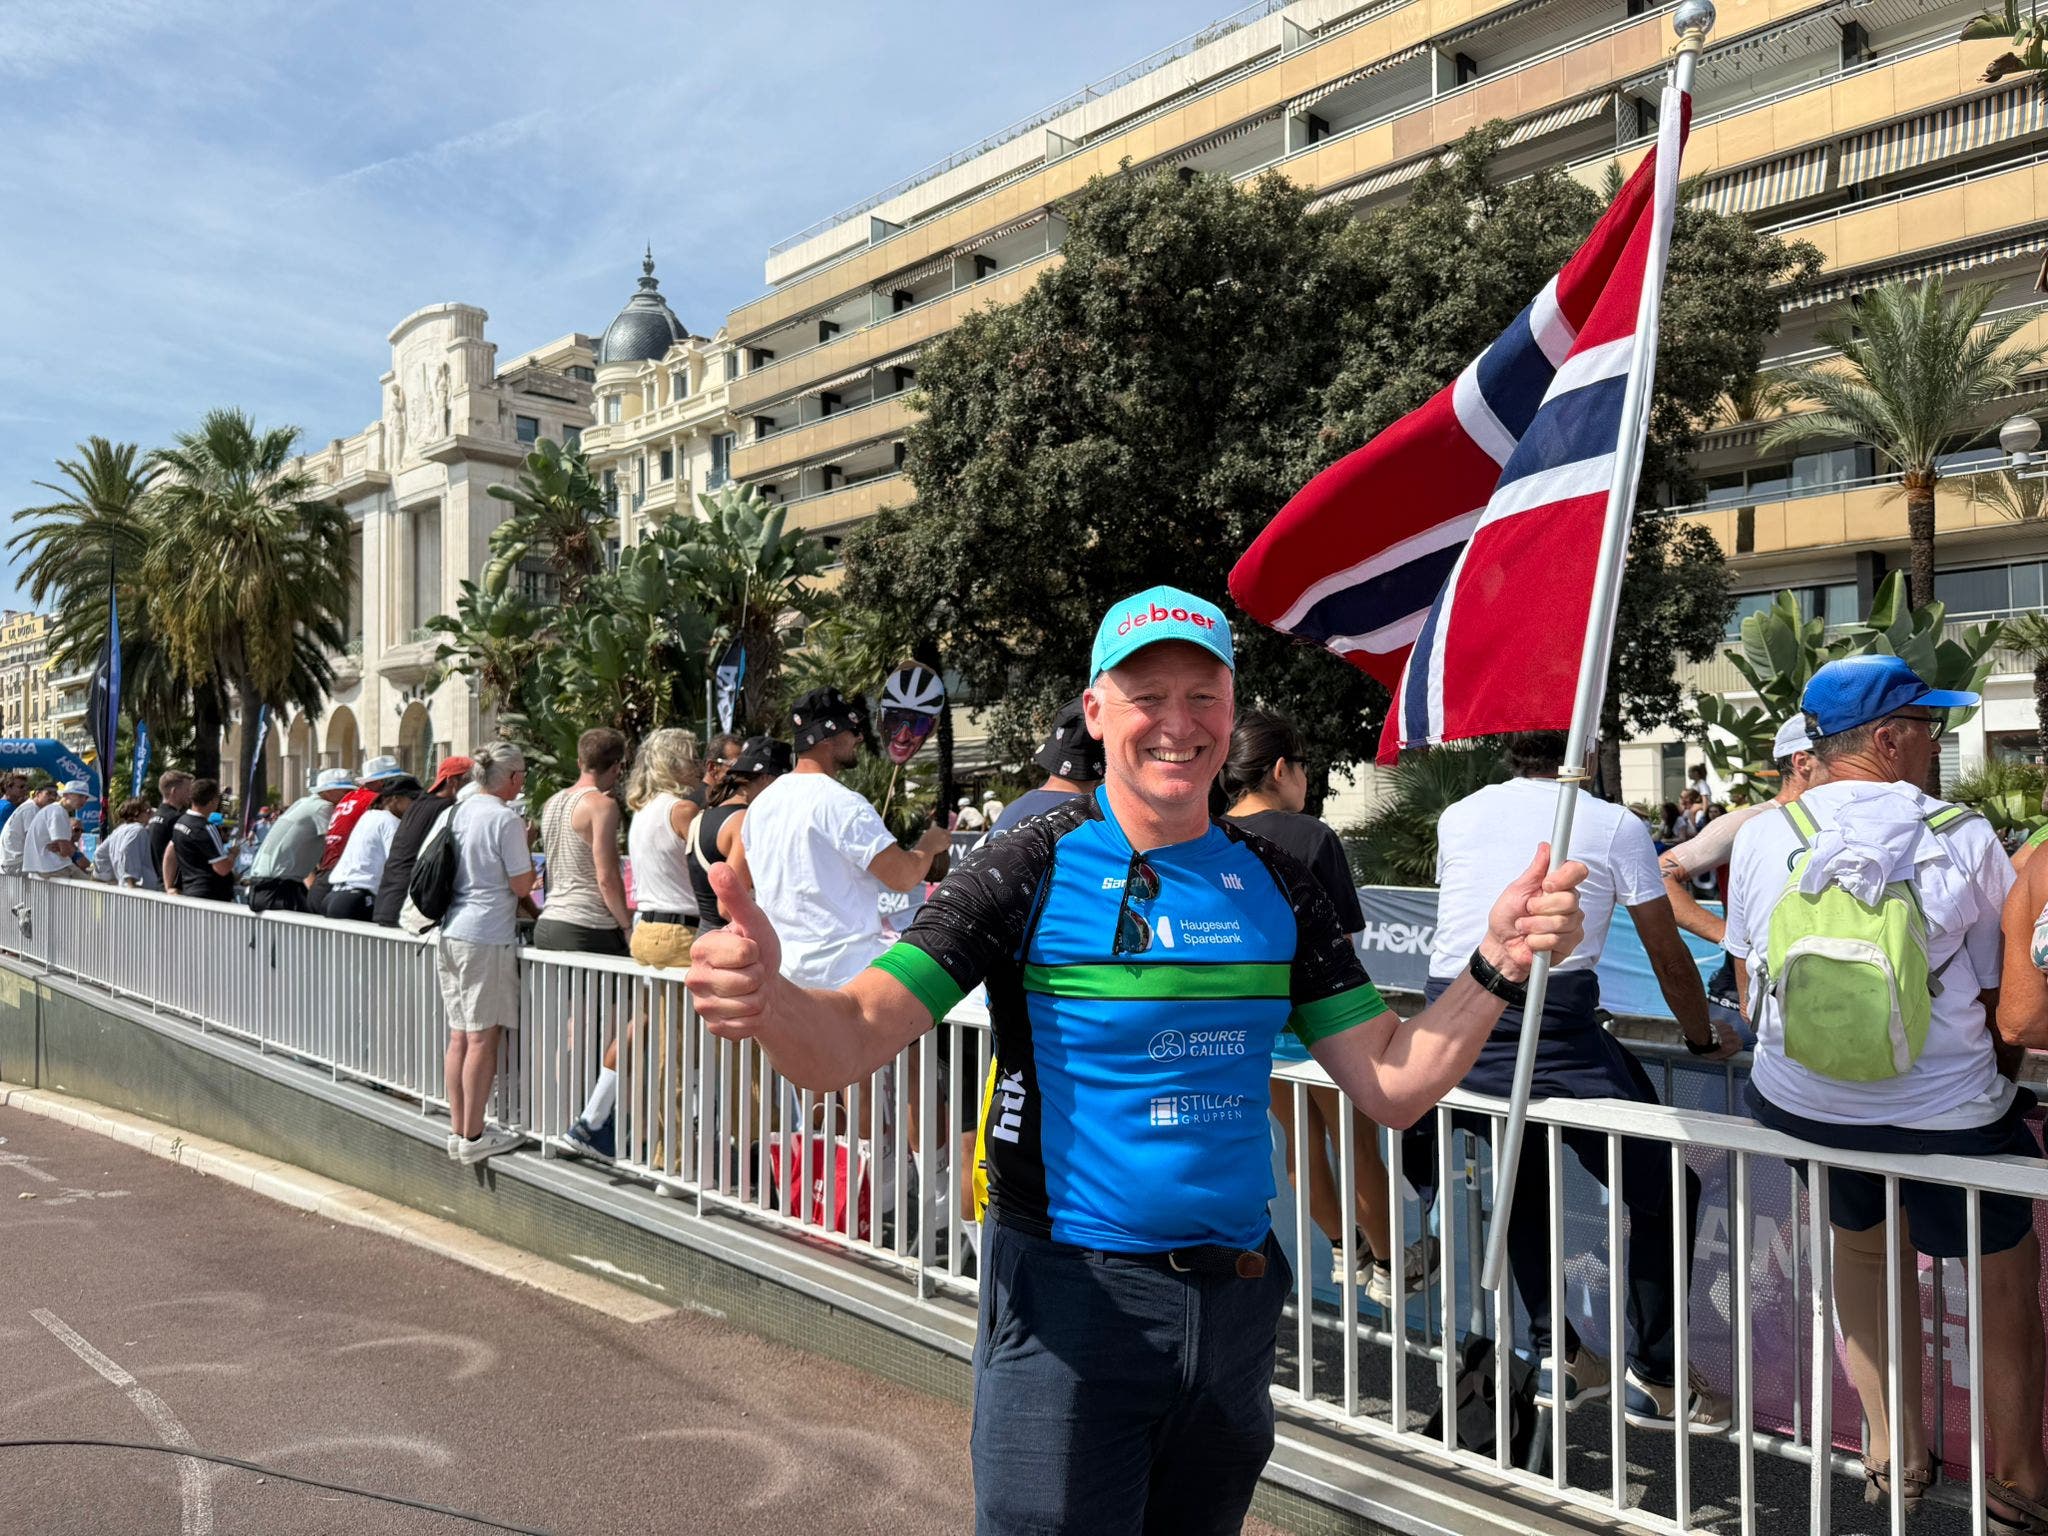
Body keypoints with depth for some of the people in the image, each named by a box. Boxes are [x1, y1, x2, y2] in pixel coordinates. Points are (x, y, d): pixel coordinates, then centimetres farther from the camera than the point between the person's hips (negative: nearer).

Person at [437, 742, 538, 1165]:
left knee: (460, 1035, 12)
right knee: (483, 1037, -2)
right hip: (487, 937, -8)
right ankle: (474, 1136, 3)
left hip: (450, 933, 8)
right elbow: (521, 884, -11)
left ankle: (458, 1130, 18)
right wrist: (526, 846, 4)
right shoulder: (505, 819, -12)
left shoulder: (458, 811, 12)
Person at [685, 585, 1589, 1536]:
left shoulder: (1274, 887, 3)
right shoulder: (1033, 871, -12)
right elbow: (848, 1042, -21)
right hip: (1069, 1297, -5)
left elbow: (1391, 1084, 1)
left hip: (1237, 1302, 5)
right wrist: (768, 998, -42)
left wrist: (1494, 967, -13)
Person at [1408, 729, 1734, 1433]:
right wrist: (1704, 1036, 31)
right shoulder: (1615, 825, 7)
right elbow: (1669, 957, 13)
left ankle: (1554, 1354, 32)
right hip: (1552, 1029, -5)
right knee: (1664, 1190, 15)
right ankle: (1655, 1379, 21)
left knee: (1527, 1179, 29)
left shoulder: (1457, 817, 17)